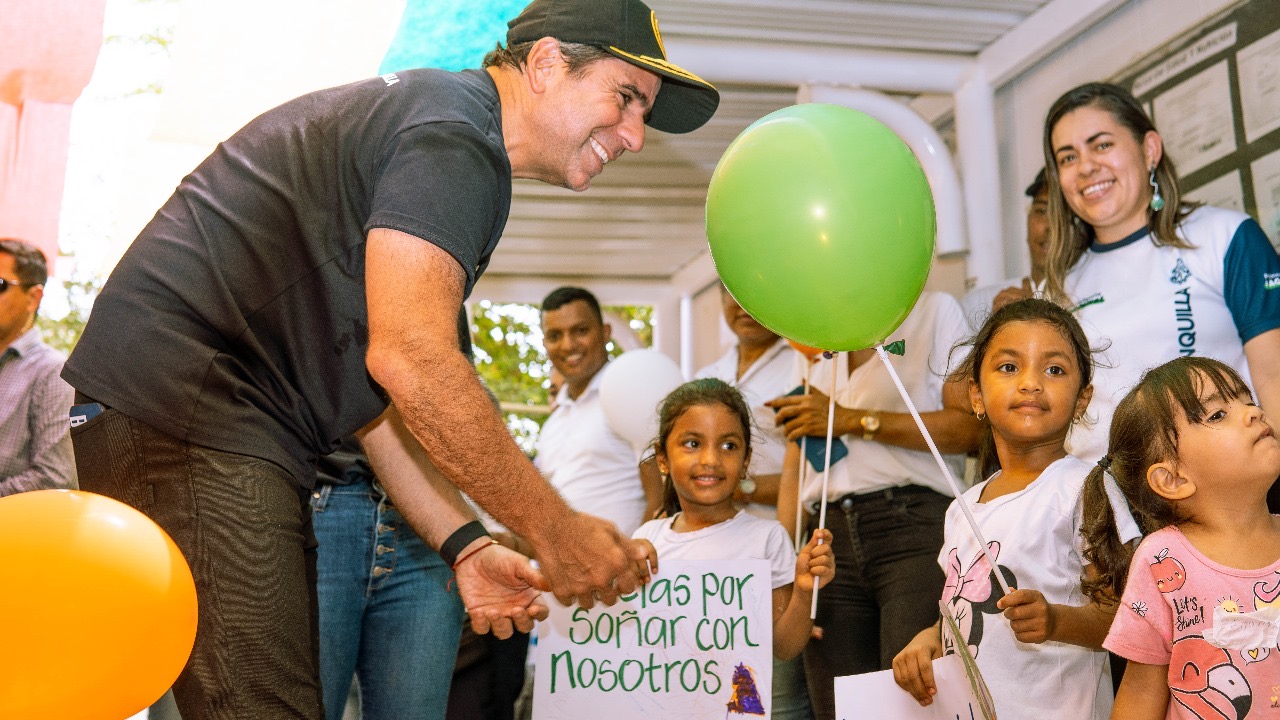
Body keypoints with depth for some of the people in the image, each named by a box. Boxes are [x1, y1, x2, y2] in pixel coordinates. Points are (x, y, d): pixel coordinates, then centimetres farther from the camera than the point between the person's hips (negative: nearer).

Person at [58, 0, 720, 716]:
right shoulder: (458, 125, -11)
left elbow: (379, 388, 20)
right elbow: (408, 362, -23)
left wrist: (465, 544, 13)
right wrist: (557, 531, -13)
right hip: (187, 410, -11)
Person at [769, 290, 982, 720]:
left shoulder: (934, 311, 9)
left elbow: (971, 426, -5)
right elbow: (794, 467, 18)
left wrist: (854, 420, -6)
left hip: (915, 526, -4)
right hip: (830, 541, 5)